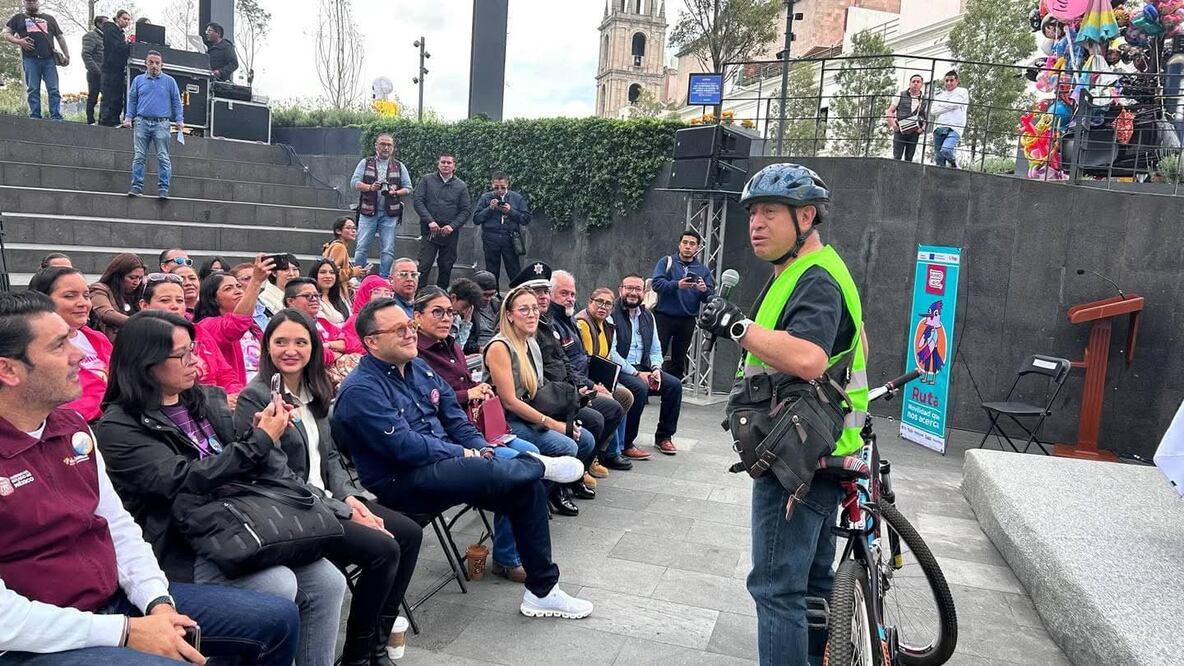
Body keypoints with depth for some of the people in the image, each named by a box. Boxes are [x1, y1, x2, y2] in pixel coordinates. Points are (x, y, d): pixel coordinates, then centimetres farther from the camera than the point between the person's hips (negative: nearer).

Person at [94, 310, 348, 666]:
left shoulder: (209, 399, 12)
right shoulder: (118, 427, -7)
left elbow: (244, 466, 15)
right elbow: (184, 481, -18)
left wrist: (265, 432, -8)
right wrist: (260, 440, -15)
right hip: (184, 547, -6)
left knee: (327, 581, -14)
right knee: (279, 586, -28)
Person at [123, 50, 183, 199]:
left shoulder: (169, 81, 9)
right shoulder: (138, 80, 14)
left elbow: (176, 102, 8)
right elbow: (132, 100, 17)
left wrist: (179, 120, -1)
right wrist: (128, 117, 6)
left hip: (161, 124, -2)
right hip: (142, 122, 2)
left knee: (163, 157, -4)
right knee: (139, 156, -1)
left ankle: (163, 189, -4)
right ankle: (136, 186, 1)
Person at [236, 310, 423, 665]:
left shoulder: (315, 391, 12)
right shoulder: (254, 398, -14)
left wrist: (351, 497, -4)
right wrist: (345, 512, -19)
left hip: (329, 498, 8)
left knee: (409, 533, -3)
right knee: (383, 549, -20)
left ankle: (378, 636, 8)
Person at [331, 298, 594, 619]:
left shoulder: (420, 369, 12)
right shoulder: (360, 390, -14)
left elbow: (454, 417, 16)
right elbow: (405, 446, -20)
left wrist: (481, 449, -2)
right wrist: (464, 455, -12)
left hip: (446, 463, 9)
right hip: (403, 482, -8)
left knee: (528, 486, -6)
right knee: (487, 472, -34)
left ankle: (542, 590, 4)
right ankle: (540, 465, 2)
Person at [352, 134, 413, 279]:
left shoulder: (399, 167, 11)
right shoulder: (365, 163, 8)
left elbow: (408, 188, 8)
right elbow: (354, 182, -1)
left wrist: (395, 192, -13)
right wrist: (370, 187, -19)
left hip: (389, 214, 1)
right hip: (368, 212, -1)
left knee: (388, 250, 0)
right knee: (361, 248, -1)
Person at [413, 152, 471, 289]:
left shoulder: (461, 186, 8)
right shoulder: (427, 180, 6)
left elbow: (466, 210, 4)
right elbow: (418, 201, -1)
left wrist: (452, 226, -10)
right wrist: (430, 221, -13)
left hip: (450, 233, 2)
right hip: (429, 231, -2)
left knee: (446, 267, 5)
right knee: (424, 265, -9)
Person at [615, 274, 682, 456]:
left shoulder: (648, 317, 15)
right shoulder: (612, 314, -9)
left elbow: (655, 349, 18)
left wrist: (656, 369, -3)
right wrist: (636, 373, -19)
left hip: (643, 369, 7)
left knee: (675, 384, -10)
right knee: (640, 388, -33)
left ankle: (664, 437, 5)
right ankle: (625, 443, -20)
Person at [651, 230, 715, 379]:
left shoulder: (703, 270, 10)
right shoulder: (667, 262, 3)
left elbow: (711, 298, 4)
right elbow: (656, 283, -11)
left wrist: (704, 290, -18)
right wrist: (677, 285, -25)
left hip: (687, 321, 3)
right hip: (663, 317, -3)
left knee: (678, 361, 8)